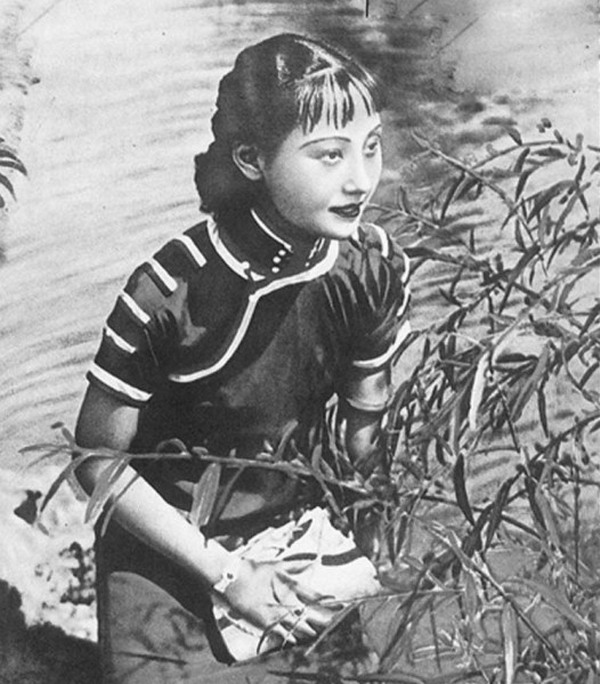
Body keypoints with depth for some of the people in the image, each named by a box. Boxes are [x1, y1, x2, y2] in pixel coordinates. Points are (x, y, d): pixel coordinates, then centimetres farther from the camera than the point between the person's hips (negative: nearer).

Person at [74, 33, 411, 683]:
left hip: (297, 520, 4)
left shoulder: (374, 267, -14)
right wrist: (227, 575, -14)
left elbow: (365, 428, 3)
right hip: (165, 539, -3)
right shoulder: (168, 294, -27)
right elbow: (99, 461, -16)